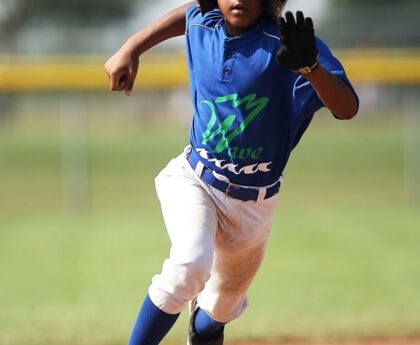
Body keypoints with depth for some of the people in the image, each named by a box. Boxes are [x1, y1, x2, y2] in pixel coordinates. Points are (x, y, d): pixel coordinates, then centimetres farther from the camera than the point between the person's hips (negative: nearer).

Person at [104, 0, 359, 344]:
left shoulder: (285, 42, -20)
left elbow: (347, 108, -31)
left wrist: (310, 67, -50)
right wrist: (131, 49, 16)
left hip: (252, 203, 0)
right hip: (193, 182, 0)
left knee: (222, 306, 19)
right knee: (190, 265, -31)